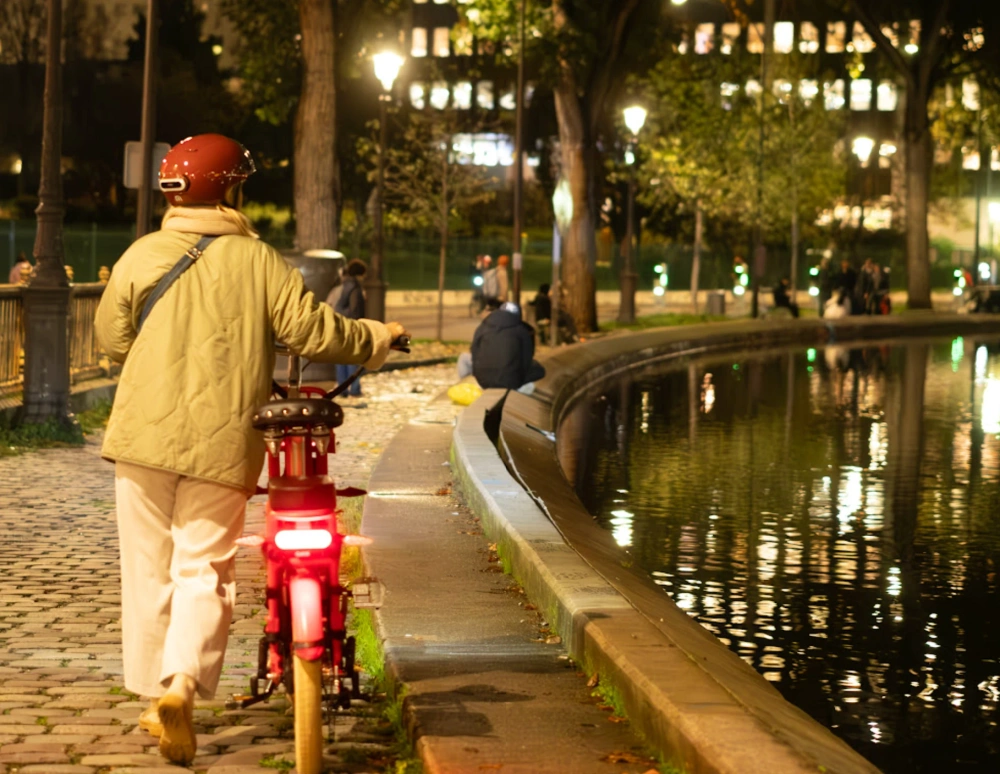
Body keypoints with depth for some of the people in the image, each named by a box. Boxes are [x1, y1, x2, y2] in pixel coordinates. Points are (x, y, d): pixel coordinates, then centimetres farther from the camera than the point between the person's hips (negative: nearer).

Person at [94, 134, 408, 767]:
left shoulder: (142, 256, 4)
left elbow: (112, 338, 13)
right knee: (205, 571, 1)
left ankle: (155, 694, 21)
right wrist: (379, 338, 12)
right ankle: (182, 685, -20)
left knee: (150, 569, 13)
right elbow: (313, 332, -5)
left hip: (145, 434, 2)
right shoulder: (258, 261, -2)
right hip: (223, 441, -2)